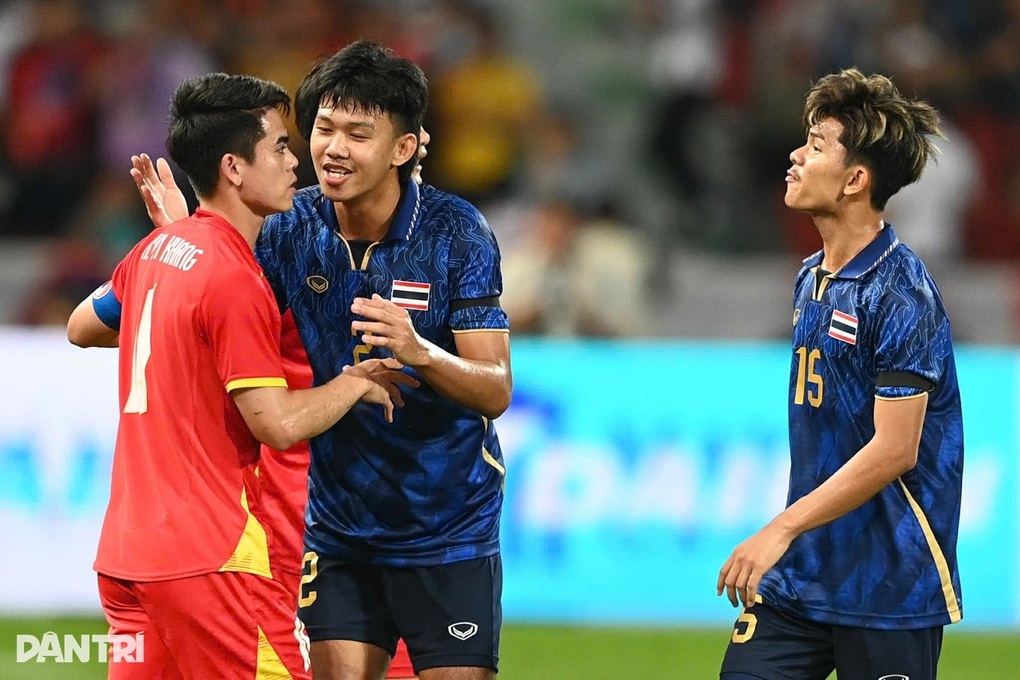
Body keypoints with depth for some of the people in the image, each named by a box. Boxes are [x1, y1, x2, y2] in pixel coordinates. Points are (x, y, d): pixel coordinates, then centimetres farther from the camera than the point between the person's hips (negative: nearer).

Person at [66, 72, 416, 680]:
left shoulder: (158, 248, 10)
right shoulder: (236, 281, -16)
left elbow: (82, 327, 28)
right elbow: (278, 423, -19)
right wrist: (357, 383, -3)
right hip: (210, 556, -9)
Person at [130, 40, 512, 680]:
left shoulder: (456, 230, -14)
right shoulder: (294, 227, -4)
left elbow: (496, 391, -15)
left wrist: (419, 352, -35)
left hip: (448, 530, -3)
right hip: (339, 526, 3)